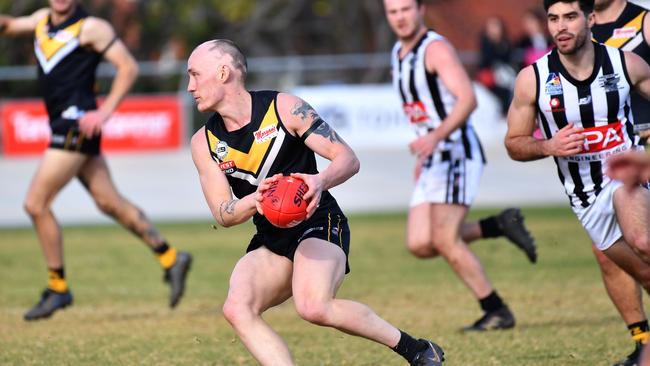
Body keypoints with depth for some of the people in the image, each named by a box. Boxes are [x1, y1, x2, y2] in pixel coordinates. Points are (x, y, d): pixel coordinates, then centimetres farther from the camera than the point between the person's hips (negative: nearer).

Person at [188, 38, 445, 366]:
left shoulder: (285, 108, -9)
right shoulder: (204, 143, 2)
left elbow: (348, 159, -10)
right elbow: (222, 214, -2)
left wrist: (321, 181, -33)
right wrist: (256, 200, -24)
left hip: (319, 226, -5)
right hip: (270, 241, 5)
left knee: (313, 307, -32)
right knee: (237, 309, -24)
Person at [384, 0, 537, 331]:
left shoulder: (435, 48, -11)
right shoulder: (398, 54, 16)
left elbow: (467, 98, -23)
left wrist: (436, 137, -35)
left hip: (457, 152, -9)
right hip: (433, 161, 9)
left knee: (444, 241, -15)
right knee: (419, 245, -3)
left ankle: (497, 311, -4)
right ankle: (501, 225, 11)